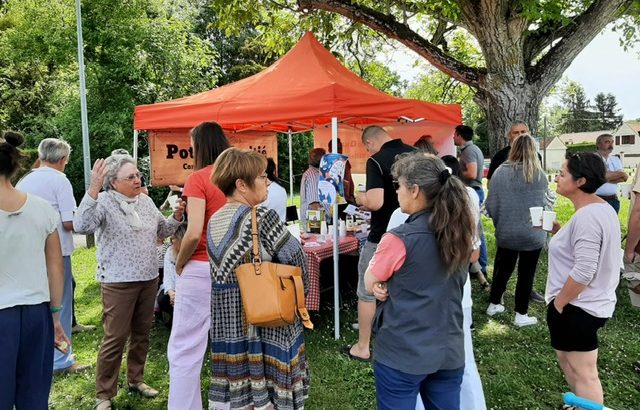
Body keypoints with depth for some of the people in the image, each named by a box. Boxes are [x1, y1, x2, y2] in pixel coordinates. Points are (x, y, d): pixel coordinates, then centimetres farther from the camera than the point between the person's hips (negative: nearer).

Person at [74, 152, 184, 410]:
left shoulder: (146, 201, 9)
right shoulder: (105, 202, -11)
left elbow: (161, 231, 19)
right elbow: (81, 225, -28)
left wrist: (177, 216, 0)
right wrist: (93, 190, -34)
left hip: (149, 279, 6)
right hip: (118, 282, -6)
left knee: (141, 332, 16)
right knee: (116, 337, -2)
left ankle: (136, 379, 34)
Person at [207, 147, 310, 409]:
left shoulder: (214, 221, 5)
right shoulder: (263, 218, -17)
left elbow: (221, 271, 10)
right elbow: (296, 258, -12)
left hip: (226, 322, 7)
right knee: (267, 385, 7)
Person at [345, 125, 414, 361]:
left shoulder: (376, 161, -18)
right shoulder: (415, 154, 2)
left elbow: (375, 202, -29)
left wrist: (361, 199, -7)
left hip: (381, 238, -6)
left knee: (367, 292, 8)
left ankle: (363, 348, 17)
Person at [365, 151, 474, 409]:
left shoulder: (399, 238, -20)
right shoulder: (459, 233, -1)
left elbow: (370, 284, -6)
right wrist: (395, 282, -3)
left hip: (402, 355, -5)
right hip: (449, 351, 6)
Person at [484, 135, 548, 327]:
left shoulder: (500, 172, -9)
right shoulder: (540, 175, -8)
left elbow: (491, 205, -5)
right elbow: (547, 204, -3)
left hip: (506, 233, 1)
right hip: (533, 233, -1)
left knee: (503, 269, 18)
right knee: (526, 273, 10)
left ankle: (494, 304, 33)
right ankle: (521, 315, 19)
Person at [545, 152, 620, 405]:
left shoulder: (586, 216, -25)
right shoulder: (602, 209, 6)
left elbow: (583, 271, -28)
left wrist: (557, 304, -16)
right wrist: (559, 231, 6)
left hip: (577, 308, -10)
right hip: (591, 303, 10)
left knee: (583, 375, 4)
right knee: (567, 359, 25)